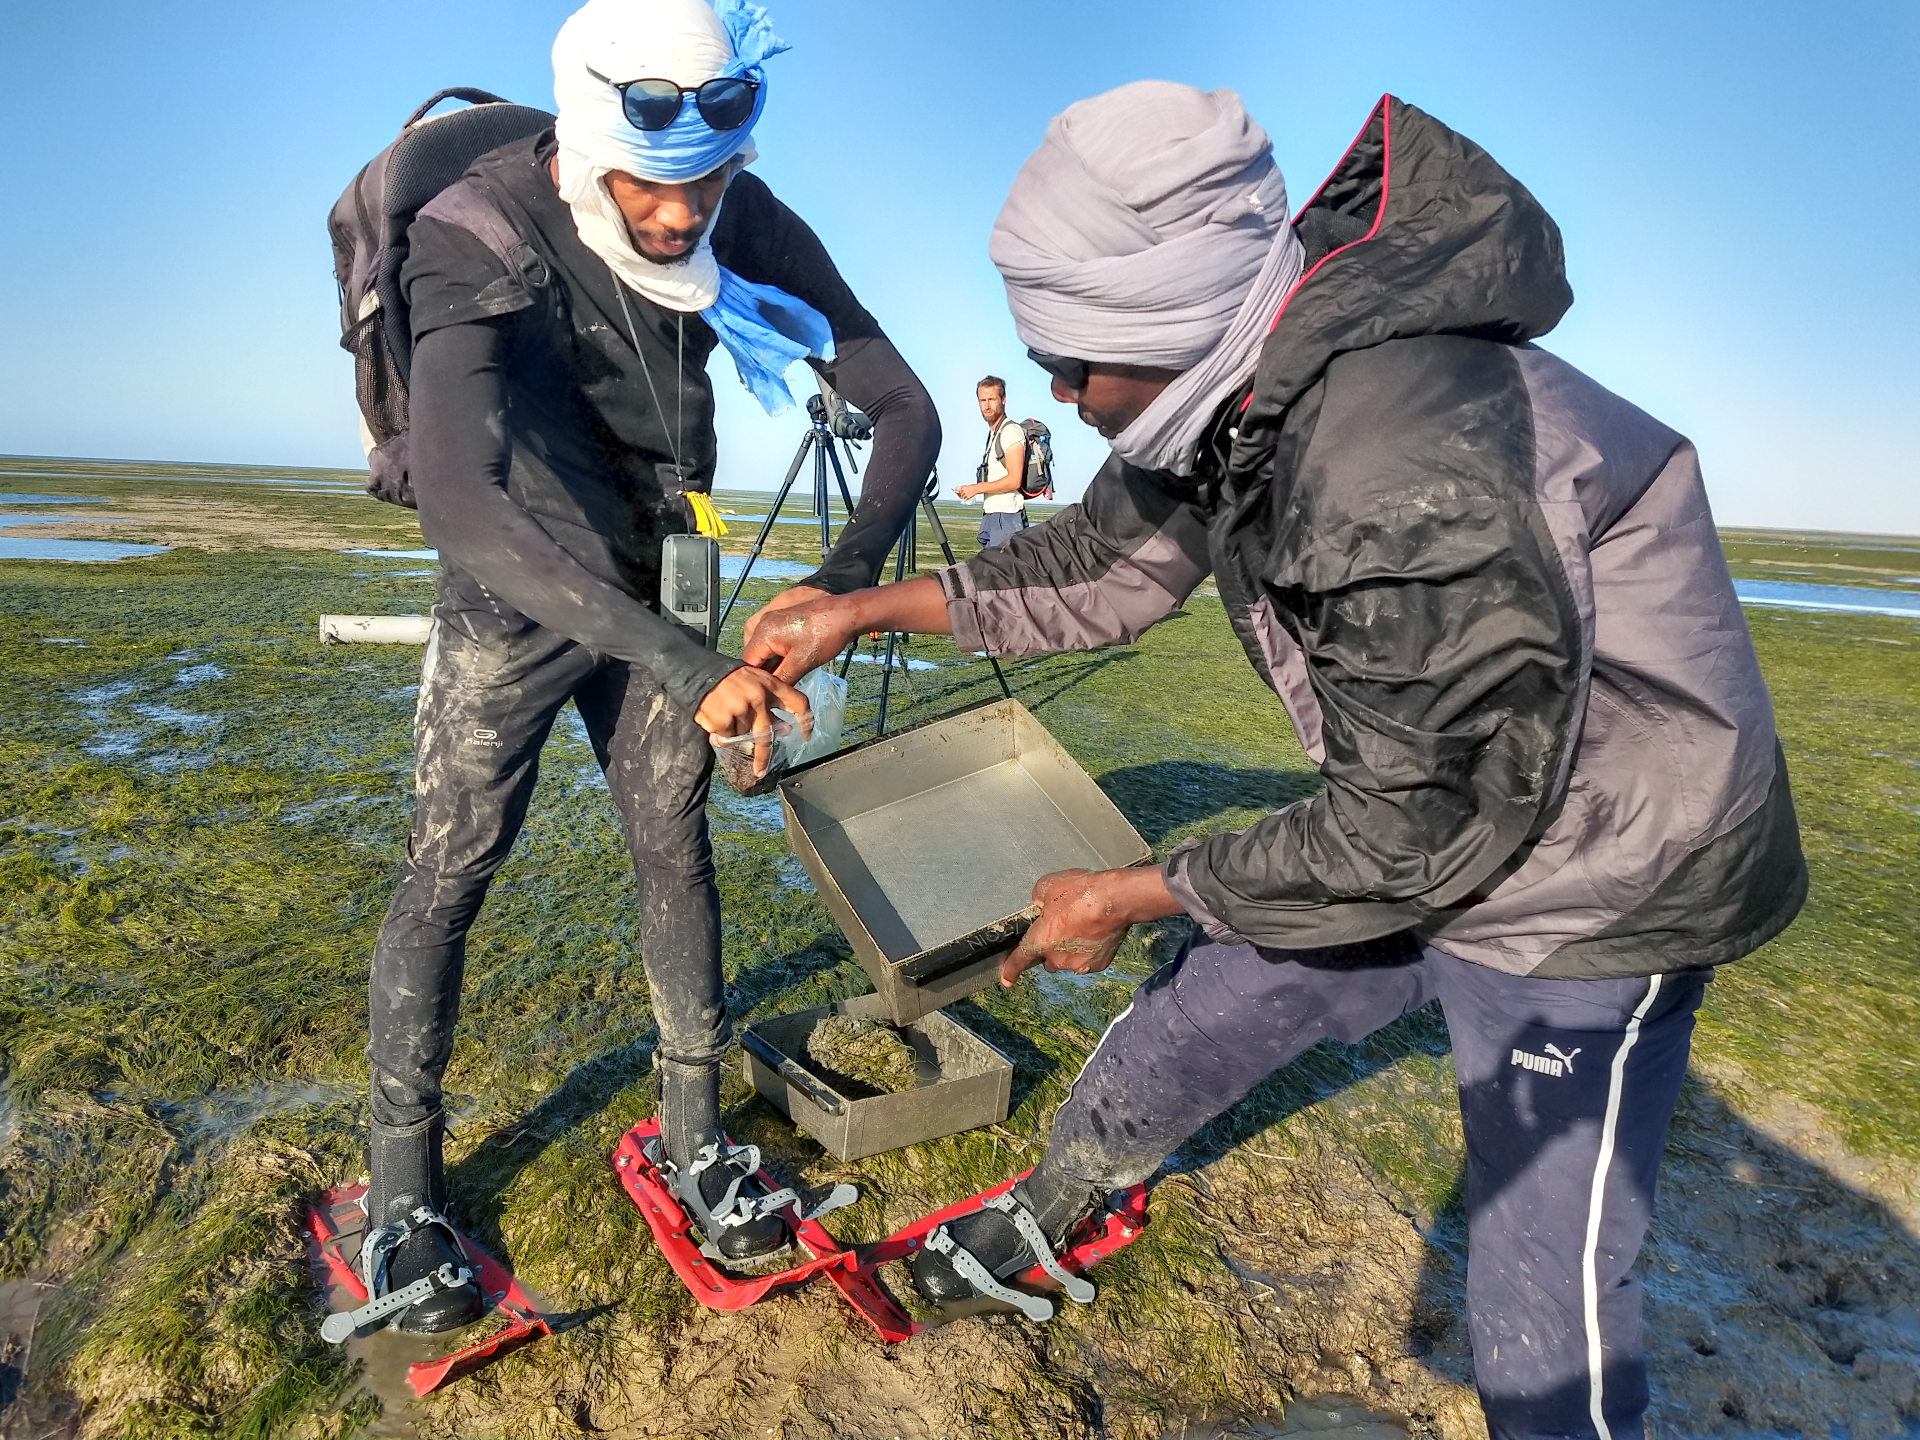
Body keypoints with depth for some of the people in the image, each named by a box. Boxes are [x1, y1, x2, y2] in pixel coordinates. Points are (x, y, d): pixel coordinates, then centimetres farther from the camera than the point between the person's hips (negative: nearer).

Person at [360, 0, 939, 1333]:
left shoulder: (748, 226, -16)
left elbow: (905, 407, -15)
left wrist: (846, 578, -32)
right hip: (510, 590, -3)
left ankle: (695, 1140, 19)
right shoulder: (483, 240, -29)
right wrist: (687, 666, -52)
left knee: (678, 852, 3)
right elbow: (460, 503, -45)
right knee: (450, 869, -2)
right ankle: (401, 1191, 15)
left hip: (643, 584, 4)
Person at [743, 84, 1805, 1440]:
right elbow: (1098, 562, 7)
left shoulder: (1412, 469, -36)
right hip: (1422, 818, 8)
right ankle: (1034, 1222, 41)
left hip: (1600, 892, -7)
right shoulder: (1223, 389, -8)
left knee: (1543, 1303, 0)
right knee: (1186, 1017, 15)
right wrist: (867, 607, 1)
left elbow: (1431, 823, -28)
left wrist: (1133, 897, -17)